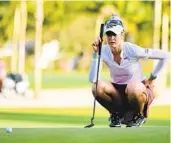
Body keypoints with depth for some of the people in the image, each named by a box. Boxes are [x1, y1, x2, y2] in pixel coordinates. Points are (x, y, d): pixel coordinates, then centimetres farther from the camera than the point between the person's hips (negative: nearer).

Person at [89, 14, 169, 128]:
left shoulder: (132, 50, -22)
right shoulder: (104, 51, -12)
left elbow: (165, 55, -17)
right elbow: (93, 79, -23)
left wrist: (152, 78, -11)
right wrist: (95, 53, -28)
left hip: (138, 90, -3)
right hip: (118, 91, 3)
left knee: (133, 87, -39)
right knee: (97, 87, -27)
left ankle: (139, 115, -5)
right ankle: (116, 114, 2)